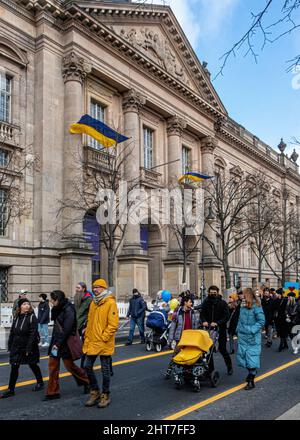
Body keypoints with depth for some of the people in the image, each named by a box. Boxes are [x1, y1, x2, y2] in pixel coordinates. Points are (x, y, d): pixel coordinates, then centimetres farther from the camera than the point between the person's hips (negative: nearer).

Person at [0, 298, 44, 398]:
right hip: (16, 347, 5)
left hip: (29, 347, -5)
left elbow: (33, 334, -18)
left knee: (33, 365, 12)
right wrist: (10, 346, 7)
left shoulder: (32, 317, -14)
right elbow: (12, 332, 9)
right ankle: (11, 389, 11)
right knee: (14, 368, 3)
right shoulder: (17, 317, 4)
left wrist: (29, 348, -21)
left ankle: (40, 383, 32)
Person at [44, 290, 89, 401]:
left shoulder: (68, 310, -18)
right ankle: (52, 392, 14)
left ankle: (87, 381, 25)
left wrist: (58, 344, -20)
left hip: (65, 342, -8)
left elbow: (66, 330, -22)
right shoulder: (58, 309, 10)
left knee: (69, 365, 3)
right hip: (56, 341, 8)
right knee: (52, 365, 6)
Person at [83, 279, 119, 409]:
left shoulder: (110, 303, -12)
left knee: (105, 370, 5)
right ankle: (95, 392, 28)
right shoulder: (93, 303, 11)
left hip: (104, 343, -7)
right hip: (91, 342, 7)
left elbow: (113, 324, -17)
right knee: (88, 366, 10)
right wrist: (87, 335, 11)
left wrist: (103, 337, -18)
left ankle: (105, 395, 21)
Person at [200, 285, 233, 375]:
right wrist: (204, 321, -18)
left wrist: (217, 323, -24)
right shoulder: (206, 302, 3)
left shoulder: (223, 303, -6)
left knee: (222, 349, 2)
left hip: (220, 329, -3)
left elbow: (226, 316, -12)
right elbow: (202, 313, 3)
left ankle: (229, 367, 22)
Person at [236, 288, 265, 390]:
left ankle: (251, 381, 2)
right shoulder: (242, 306, 8)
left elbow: (261, 321, -14)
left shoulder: (256, 307, -14)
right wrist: (238, 329, 10)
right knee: (242, 355, 13)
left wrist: (252, 330, -18)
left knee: (252, 358, -4)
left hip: (252, 337, -7)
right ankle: (251, 372, 37)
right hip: (242, 336, 7)